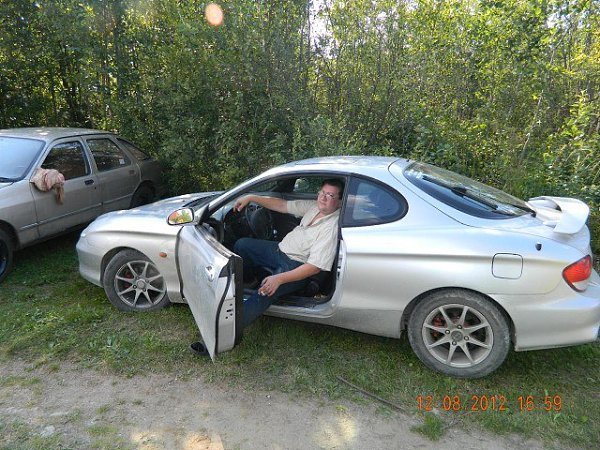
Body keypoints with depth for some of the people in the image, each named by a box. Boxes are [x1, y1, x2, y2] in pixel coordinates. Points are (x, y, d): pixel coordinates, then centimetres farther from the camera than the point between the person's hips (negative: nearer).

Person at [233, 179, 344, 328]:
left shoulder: (332, 227, -25)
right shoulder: (313, 206, -1)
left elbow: (315, 267, -28)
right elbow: (281, 205, 8)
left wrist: (279, 279, -33)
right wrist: (250, 198, 1)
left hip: (297, 265, -8)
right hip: (281, 248, 9)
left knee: (265, 292, -30)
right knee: (242, 244, 8)